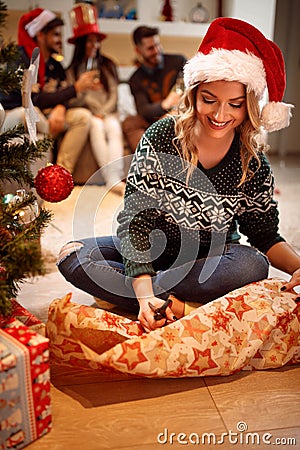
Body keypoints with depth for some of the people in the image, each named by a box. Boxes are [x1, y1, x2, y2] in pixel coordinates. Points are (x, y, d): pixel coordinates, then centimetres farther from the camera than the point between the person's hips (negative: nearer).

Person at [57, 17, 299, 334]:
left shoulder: (254, 166, -11)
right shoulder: (161, 138, -17)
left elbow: (265, 236, -3)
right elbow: (134, 219, -21)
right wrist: (145, 295, -34)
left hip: (209, 258, 1)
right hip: (146, 251, 0)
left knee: (254, 264, -31)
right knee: (72, 255, -20)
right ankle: (180, 307, -29)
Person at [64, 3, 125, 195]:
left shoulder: (108, 65, 16)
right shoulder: (73, 70, 12)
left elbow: (113, 95, 9)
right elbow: (73, 100, 1)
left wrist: (102, 113, -9)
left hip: (108, 112, 1)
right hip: (86, 114, -1)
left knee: (113, 127, -33)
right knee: (97, 125, -34)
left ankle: (116, 177, -47)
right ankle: (112, 179, -43)